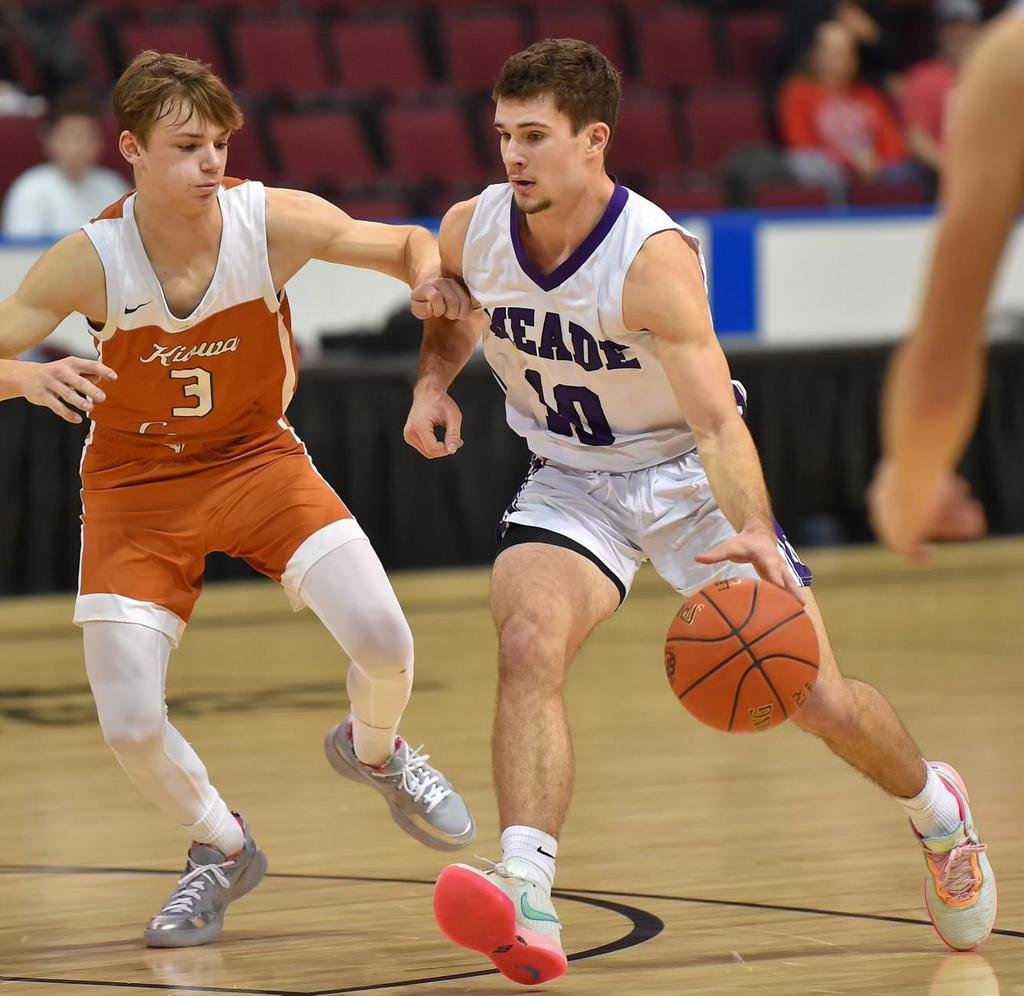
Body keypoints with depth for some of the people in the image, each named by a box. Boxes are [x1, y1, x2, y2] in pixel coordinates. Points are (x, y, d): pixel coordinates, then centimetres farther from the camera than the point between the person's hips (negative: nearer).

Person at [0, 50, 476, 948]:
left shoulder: (275, 222, -19)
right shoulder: (90, 261, -22)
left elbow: (407, 244, -3)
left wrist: (431, 276, -26)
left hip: (257, 454, 1)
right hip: (137, 479, -1)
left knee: (382, 638, -20)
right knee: (129, 724, -12)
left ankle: (373, 750, 19)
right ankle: (221, 853, 20)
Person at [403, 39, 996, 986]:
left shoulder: (655, 258, -28)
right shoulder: (471, 230, -12)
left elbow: (718, 421, -36)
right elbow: (455, 313, 14)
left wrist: (750, 532, -52)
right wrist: (434, 380, -6)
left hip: (687, 475, -3)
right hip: (569, 482, 3)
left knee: (816, 698, 1)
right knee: (527, 647, -28)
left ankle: (936, 808, 35)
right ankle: (526, 902, -39)